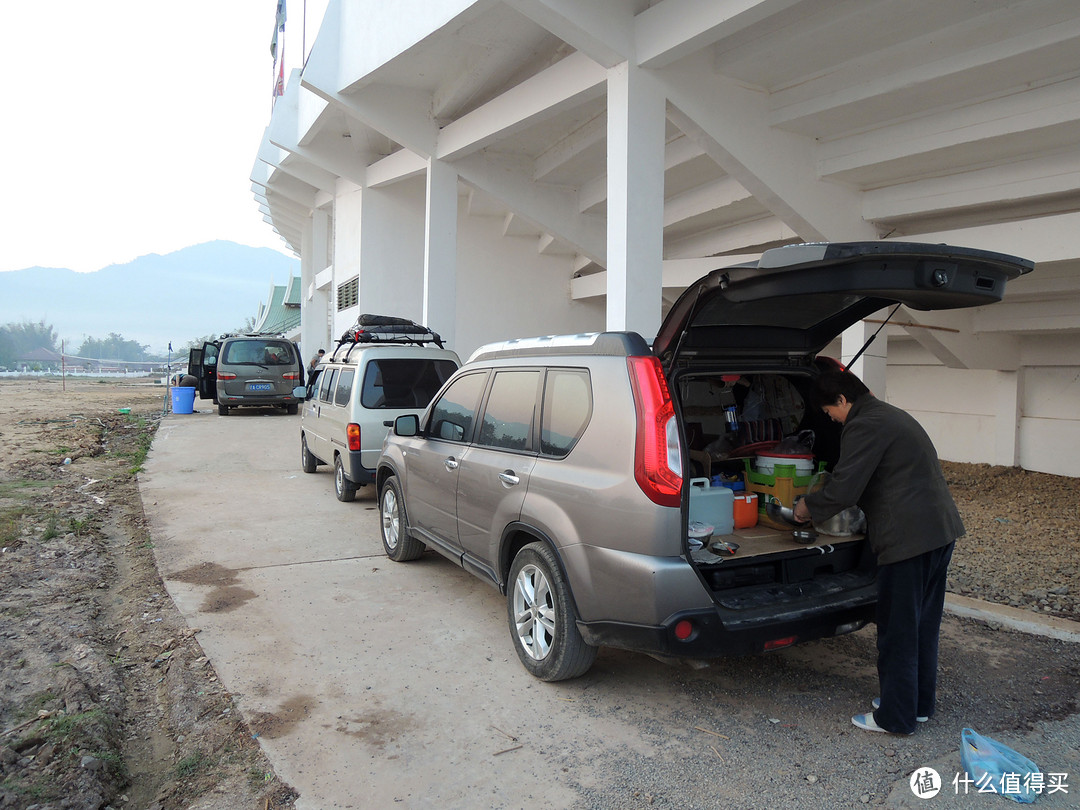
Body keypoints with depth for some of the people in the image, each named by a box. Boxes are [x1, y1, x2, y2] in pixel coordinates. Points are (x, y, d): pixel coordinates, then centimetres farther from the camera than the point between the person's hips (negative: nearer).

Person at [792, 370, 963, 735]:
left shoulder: (865, 425, -14)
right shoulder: (892, 415, 18)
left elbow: (842, 489, -17)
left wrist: (808, 507, 0)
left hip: (909, 537, -10)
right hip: (941, 529, 10)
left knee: (897, 630, 2)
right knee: (923, 623, 19)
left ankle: (895, 717, 14)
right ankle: (920, 703, 32)